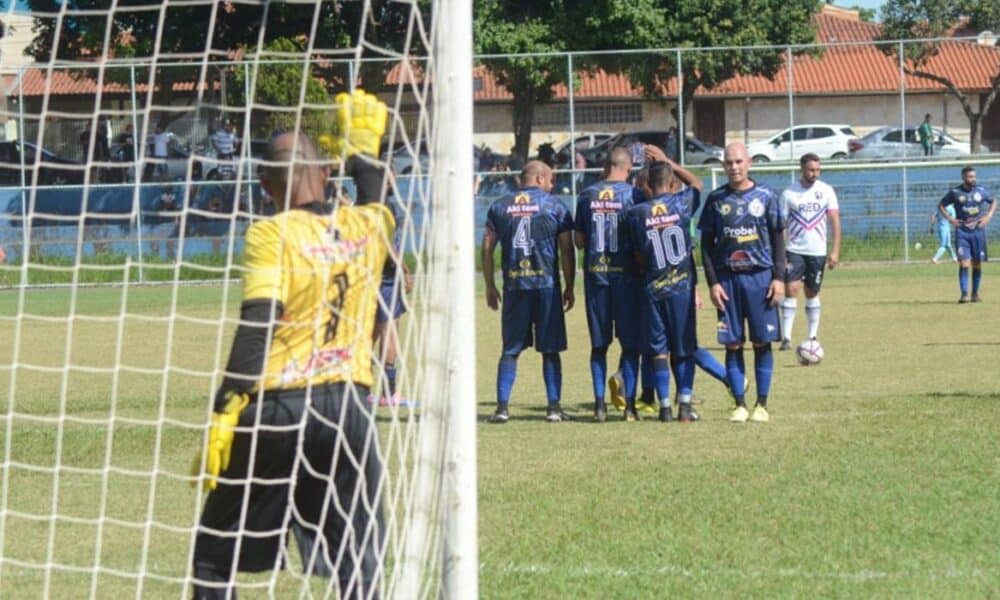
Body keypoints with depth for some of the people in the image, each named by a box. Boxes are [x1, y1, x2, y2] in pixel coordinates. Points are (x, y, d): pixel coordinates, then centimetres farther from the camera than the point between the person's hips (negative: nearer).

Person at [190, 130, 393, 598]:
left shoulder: (271, 235, -7)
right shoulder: (367, 227, 7)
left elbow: (256, 326, -18)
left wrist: (224, 413, -18)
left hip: (277, 405, -4)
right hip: (350, 403, 4)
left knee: (214, 553, 8)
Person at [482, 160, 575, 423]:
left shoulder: (500, 207, 7)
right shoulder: (555, 207, 1)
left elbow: (487, 249, 6)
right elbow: (567, 251, 1)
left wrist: (490, 286, 14)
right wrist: (569, 287, 9)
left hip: (514, 286, 2)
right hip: (546, 285, -2)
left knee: (510, 350, 7)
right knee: (550, 350, 5)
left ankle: (502, 407, 0)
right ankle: (554, 407, 3)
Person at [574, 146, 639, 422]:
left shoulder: (587, 195, 4)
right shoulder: (633, 194, -6)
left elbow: (579, 240, 7)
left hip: (595, 273, 3)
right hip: (624, 274, -3)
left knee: (599, 344, 8)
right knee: (630, 342, 3)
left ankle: (600, 403, 4)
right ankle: (629, 404, 0)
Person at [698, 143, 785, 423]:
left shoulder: (765, 196, 3)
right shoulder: (716, 199, 5)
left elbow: (777, 238, 6)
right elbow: (707, 243, 7)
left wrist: (779, 277, -2)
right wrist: (712, 282, -1)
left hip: (760, 276, -1)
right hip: (727, 278, 1)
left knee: (762, 342, 1)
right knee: (732, 344, 1)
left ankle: (762, 405, 8)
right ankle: (740, 405, 8)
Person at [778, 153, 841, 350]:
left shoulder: (826, 191, 1)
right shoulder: (789, 193, -2)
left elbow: (835, 221, 0)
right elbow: (780, 225, 0)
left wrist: (835, 251, -10)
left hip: (818, 251, 2)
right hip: (794, 250, -2)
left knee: (812, 294, 9)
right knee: (791, 290, -13)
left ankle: (813, 337, 18)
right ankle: (786, 337, -14)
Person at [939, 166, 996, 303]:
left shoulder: (981, 191, 4)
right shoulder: (955, 192, -1)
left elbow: (994, 201, 18)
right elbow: (941, 205, 9)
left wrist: (988, 216, 3)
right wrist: (950, 219, -4)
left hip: (978, 231, 2)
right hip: (962, 232, -2)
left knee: (977, 264, 5)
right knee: (964, 263, -12)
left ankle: (975, 294, 16)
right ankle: (964, 294, -14)